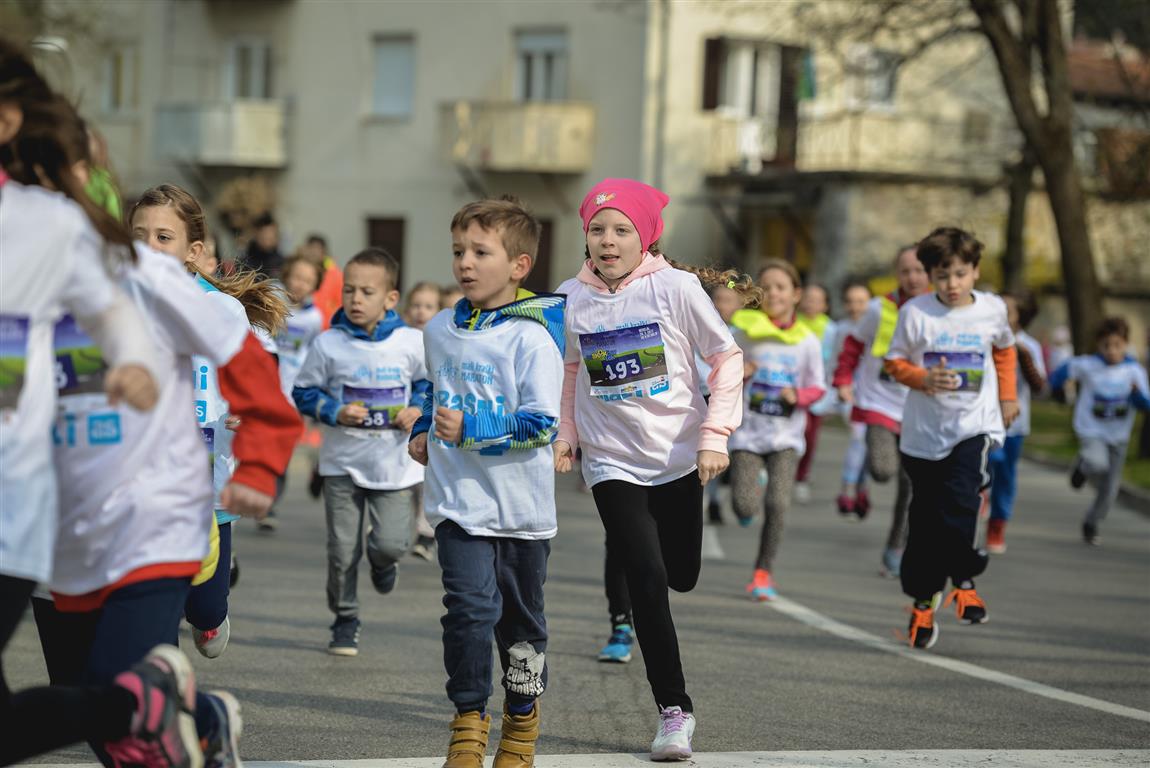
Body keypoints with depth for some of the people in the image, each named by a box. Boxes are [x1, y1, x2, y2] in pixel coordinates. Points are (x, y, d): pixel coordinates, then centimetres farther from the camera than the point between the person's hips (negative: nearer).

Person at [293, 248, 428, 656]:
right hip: (342, 462, 0)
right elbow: (304, 392, 2)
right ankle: (344, 621, 20)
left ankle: (382, 560, 29)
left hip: (394, 462, 0)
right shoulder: (328, 344, -6)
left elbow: (428, 383, 10)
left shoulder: (411, 342, -6)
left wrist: (417, 410, -9)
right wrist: (336, 412, -14)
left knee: (391, 542, -8)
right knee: (342, 550, 2)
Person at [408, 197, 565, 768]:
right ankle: (468, 721, -2)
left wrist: (470, 429, -24)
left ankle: (522, 721, 30)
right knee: (471, 607, -14)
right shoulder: (441, 330, 6)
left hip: (521, 506, -3)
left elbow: (542, 423, -18)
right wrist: (423, 431, 11)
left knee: (520, 619, 12)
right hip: (460, 501, 3)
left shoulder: (531, 337, -12)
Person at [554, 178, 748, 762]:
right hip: (611, 460, 0)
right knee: (646, 579, -12)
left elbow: (727, 358, -4)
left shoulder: (676, 288, -11)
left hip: (678, 456, 0)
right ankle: (673, 709, -4)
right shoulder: (570, 300, -4)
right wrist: (565, 434, 3)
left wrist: (715, 435, -11)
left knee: (680, 578, 9)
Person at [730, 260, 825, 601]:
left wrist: (798, 396, -15)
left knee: (777, 505, -14)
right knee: (745, 507, -8)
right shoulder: (746, 331, -3)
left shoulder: (807, 341, -1)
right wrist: (736, 374, -17)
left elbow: (817, 387, 6)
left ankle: (763, 572, 2)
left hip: (786, 435, 0)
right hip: (748, 431, 0)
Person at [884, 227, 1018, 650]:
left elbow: (1005, 349, 21)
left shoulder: (992, 309, 1)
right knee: (925, 517, 8)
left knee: (960, 500, -23)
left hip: (975, 424, -1)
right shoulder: (915, 312, -6)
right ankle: (922, 602, 22)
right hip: (925, 429, 1)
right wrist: (924, 378, -16)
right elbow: (894, 361, 2)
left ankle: (964, 580, -6)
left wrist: (1008, 395, 19)